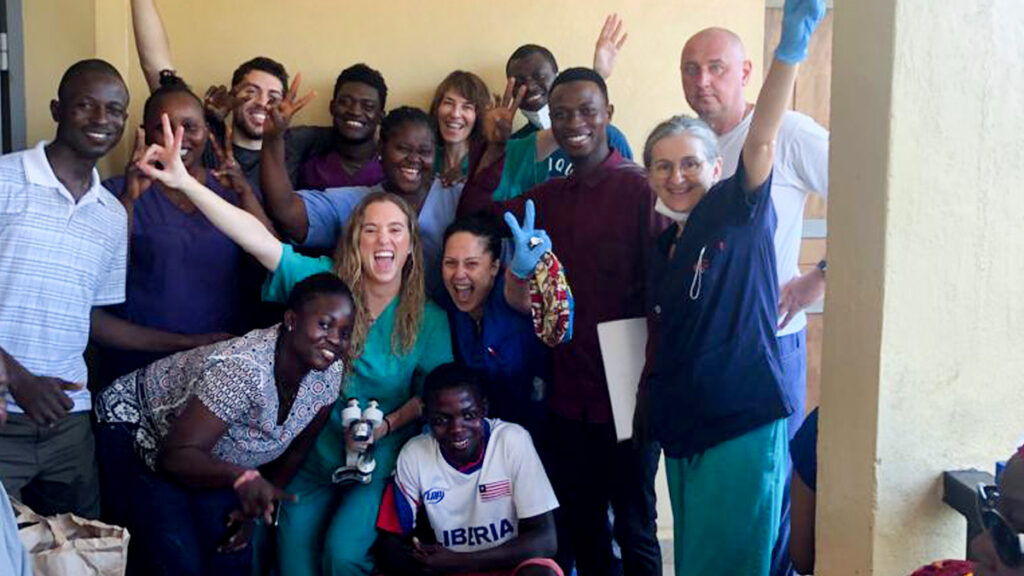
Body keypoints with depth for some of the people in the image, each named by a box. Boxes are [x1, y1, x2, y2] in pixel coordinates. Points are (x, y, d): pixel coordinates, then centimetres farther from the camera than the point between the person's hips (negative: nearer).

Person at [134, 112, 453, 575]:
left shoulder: (428, 320, -10)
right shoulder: (324, 283, -11)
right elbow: (257, 237, -23)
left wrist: (388, 424, -19)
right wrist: (183, 181, -35)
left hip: (379, 460, -2)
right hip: (313, 454, 2)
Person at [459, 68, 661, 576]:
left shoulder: (639, 187, -10)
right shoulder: (550, 197, 9)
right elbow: (475, 212, 15)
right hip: (567, 395, 6)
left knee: (633, 528, 10)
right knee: (578, 528, 19)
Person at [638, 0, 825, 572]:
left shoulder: (739, 214, -8)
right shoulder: (663, 246, 12)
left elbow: (761, 140, -25)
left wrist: (791, 48, -38)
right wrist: (649, 396, 9)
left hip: (744, 420, -7)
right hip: (682, 427, 7)